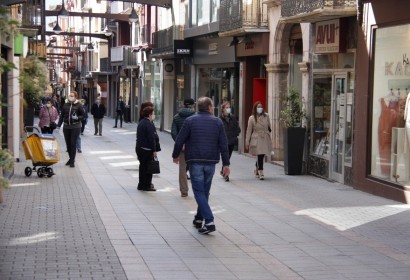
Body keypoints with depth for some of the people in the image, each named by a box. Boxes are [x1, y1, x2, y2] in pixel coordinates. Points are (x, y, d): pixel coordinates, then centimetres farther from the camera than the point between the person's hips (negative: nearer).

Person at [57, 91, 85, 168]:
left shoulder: (78, 105, -3)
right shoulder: (65, 105, 6)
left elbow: (83, 115, 1)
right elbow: (62, 116, 11)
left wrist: (77, 118, -18)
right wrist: (59, 125, 7)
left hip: (75, 127, -4)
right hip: (66, 127, 4)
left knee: (73, 143, -5)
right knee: (68, 144, 8)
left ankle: (72, 161, 0)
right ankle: (71, 158, 24)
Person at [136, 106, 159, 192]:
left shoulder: (141, 123, 12)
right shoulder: (149, 124, -18)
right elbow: (151, 138, -20)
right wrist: (154, 150, -16)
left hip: (139, 148, 9)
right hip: (147, 149, -9)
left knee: (142, 166, 16)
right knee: (148, 167, -2)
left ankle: (141, 185, 22)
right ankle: (146, 185, 2)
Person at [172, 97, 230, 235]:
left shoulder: (190, 121, -2)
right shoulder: (217, 122, 4)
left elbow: (179, 141, -3)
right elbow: (223, 145, 1)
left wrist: (175, 155, 14)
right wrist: (226, 164, 5)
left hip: (195, 162, -3)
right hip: (211, 162, 3)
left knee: (199, 191, -3)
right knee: (205, 191, 16)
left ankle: (209, 221, -16)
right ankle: (199, 218, 28)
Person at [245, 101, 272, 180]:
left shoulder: (266, 116, 4)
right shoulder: (252, 118, -4)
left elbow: (269, 127, 16)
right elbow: (249, 130, -1)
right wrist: (247, 141, -3)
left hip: (265, 139, 3)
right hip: (257, 139, -3)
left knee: (262, 155, 8)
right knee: (260, 156, -10)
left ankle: (257, 169, 32)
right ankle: (261, 172, -6)